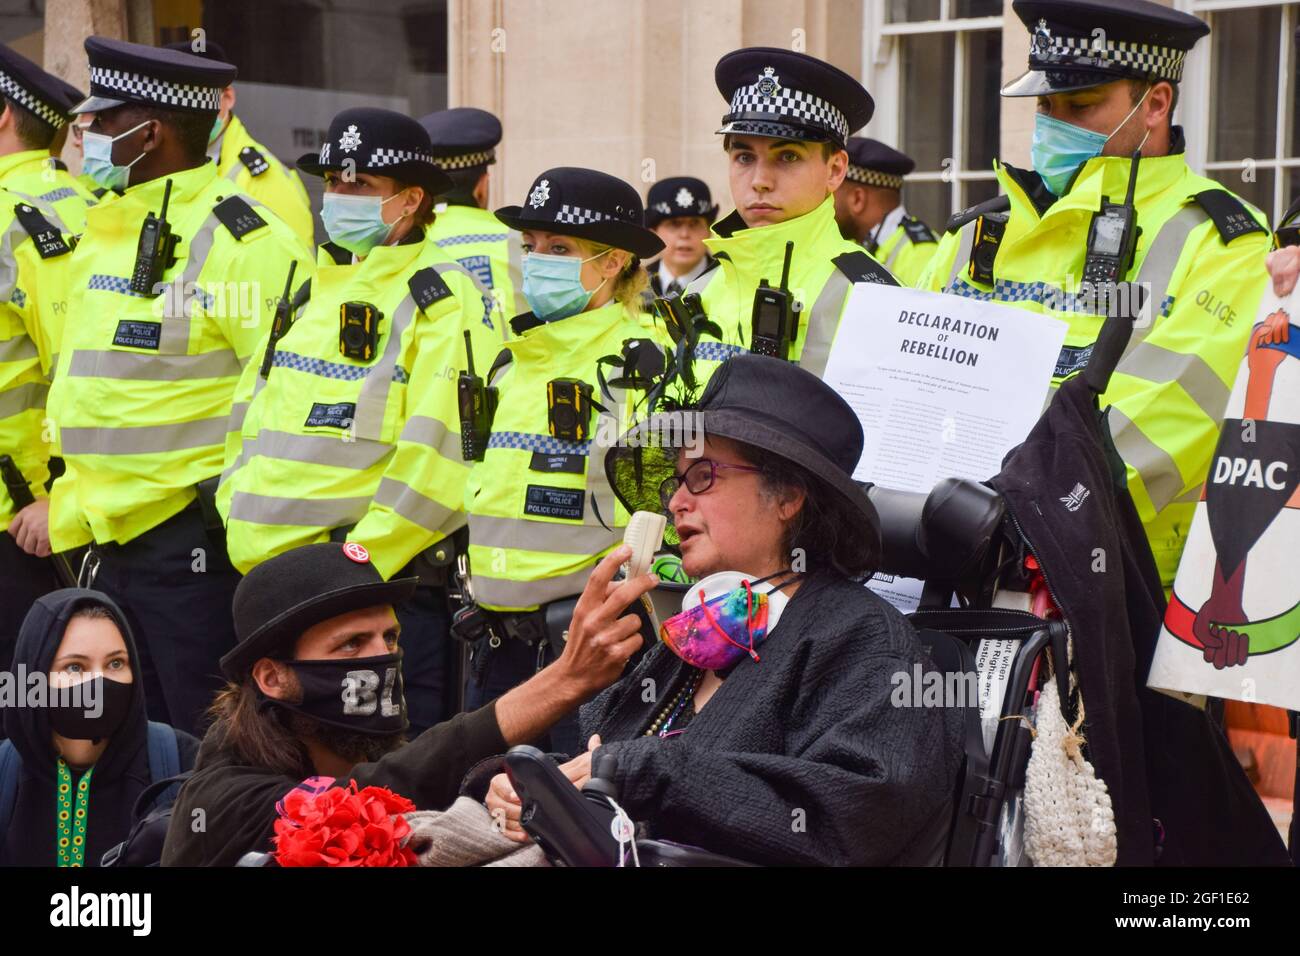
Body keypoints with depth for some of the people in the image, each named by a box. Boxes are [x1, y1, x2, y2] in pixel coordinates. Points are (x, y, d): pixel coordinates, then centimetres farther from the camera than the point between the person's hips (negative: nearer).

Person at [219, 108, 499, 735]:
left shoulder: (445, 300, -7)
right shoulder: (307, 294, 18)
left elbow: (436, 459, -16)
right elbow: (248, 419, 21)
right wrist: (249, 540, 9)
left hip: (385, 583, -8)